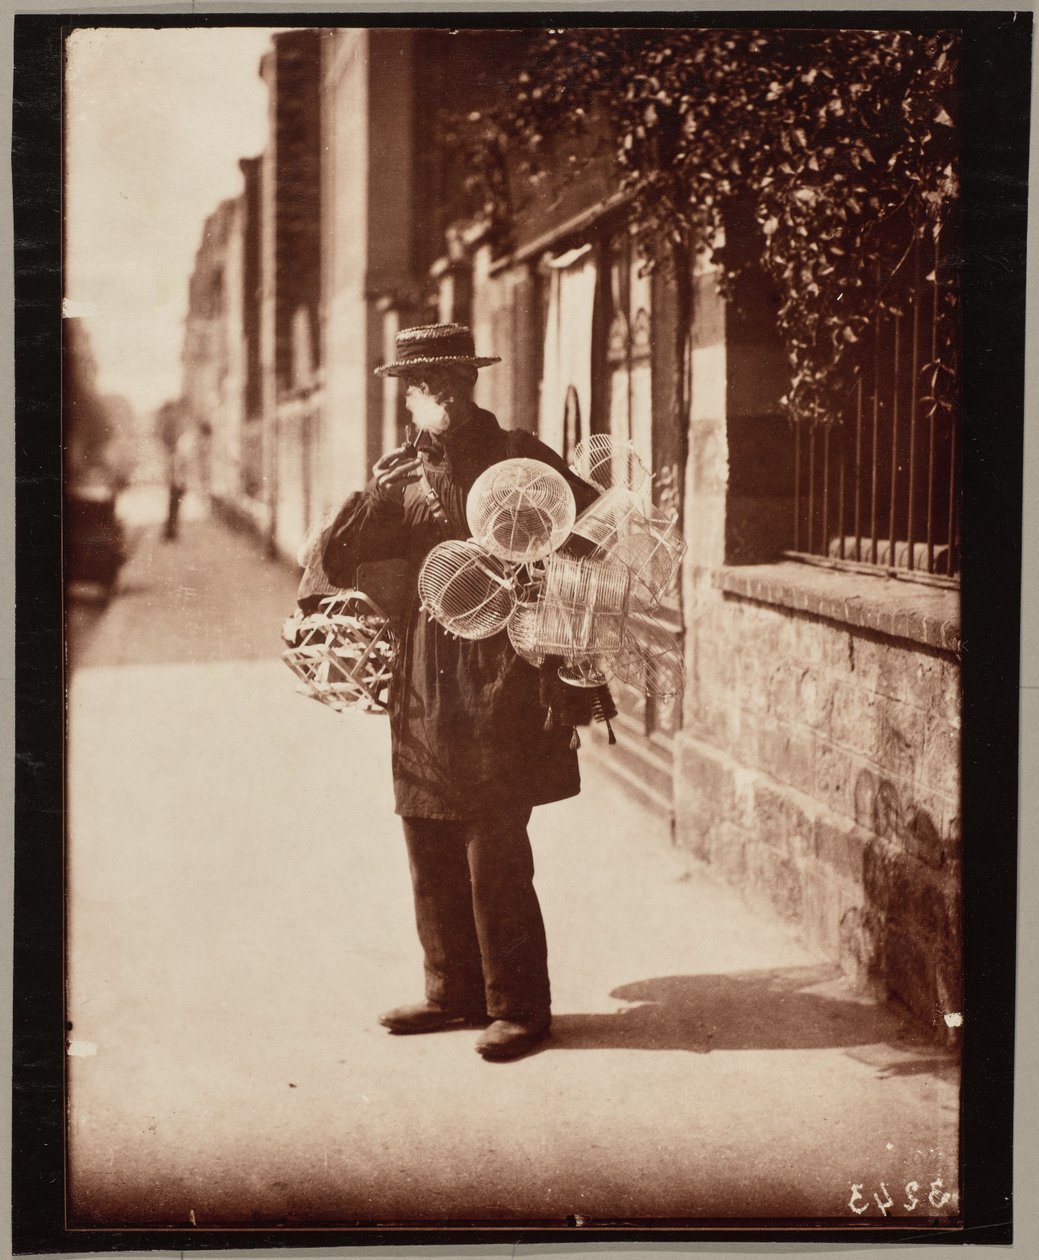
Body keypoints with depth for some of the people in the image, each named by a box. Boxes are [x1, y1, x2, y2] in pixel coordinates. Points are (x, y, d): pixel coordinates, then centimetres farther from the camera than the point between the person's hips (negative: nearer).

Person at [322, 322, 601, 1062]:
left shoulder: (516, 457, -1)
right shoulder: (402, 473, 12)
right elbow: (339, 566, 6)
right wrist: (374, 500, -10)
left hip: (500, 688, -5)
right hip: (426, 693, 5)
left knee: (497, 859, -5)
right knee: (432, 855, 10)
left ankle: (519, 1008, 6)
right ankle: (456, 993, 24)